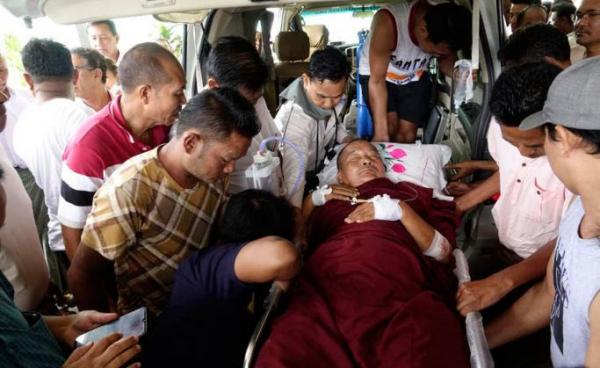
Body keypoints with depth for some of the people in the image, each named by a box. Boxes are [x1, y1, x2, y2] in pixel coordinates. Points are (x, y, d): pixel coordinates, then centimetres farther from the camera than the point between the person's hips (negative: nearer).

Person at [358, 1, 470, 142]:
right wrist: (381, 132, -35)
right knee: (390, 125, -21)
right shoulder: (388, 23, -37)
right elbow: (377, 81, -32)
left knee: (407, 132, -9)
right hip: (376, 74, -3)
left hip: (414, 77, 3)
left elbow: (447, 60, -4)